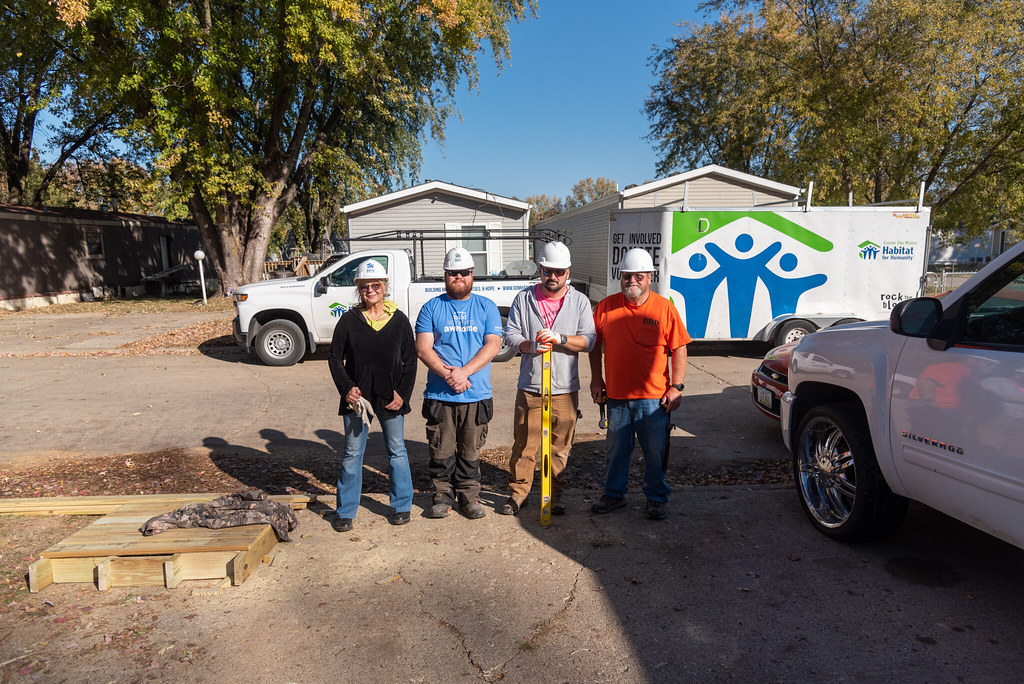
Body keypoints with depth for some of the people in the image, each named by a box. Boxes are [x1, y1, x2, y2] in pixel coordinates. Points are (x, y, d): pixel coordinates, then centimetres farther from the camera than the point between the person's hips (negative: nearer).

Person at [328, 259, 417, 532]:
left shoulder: (399, 320, 1)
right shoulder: (349, 320, 0)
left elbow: (410, 361, 4)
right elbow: (335, 358, 5)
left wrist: (402, 394, -5)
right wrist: (347, 389, -8)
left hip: (391, 397, 0)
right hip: (356, 397, 0)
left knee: (397, 451, 10)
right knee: (352, 454, 7)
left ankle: (401, 505, 26)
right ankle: (346, 511, 20)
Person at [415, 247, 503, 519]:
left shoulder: (486, 307, 7)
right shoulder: (431, 308, 6)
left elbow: (493, 345, -3)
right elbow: (423, 348, -2)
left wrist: (464, 372, -15)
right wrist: (447, 374, -16)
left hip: (477, 395, 0)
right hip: (439, 395, 0)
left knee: (471, 451, 9)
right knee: (441, 451, 7)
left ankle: (468, 496, 25)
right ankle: (443, 495, 24)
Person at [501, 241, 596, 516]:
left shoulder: (580, 301, 5)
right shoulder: (524, 298, 6)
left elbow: (589, 339, -2)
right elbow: (510, 333, 2)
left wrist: (559, 338, -18)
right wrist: (530, 345, -17)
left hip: (565, 389, 0)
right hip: (529, 387, 0)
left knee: (560, 447, 8)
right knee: (523, 444, 4)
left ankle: (554, 496, 23)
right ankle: (517, 493, 20)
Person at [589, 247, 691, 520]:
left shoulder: (664, 308, -3)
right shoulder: (606, 306, 2)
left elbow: (679, 349, -1)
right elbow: (595, 344, 11)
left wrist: (676, 386, -6)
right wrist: (596, 378, 7)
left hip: (654, 397, -2)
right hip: (616, 395, 2)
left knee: (656, 452, 8)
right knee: (615, 450, 14)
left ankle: (657, 498, 27)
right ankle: (614, 494, 32)